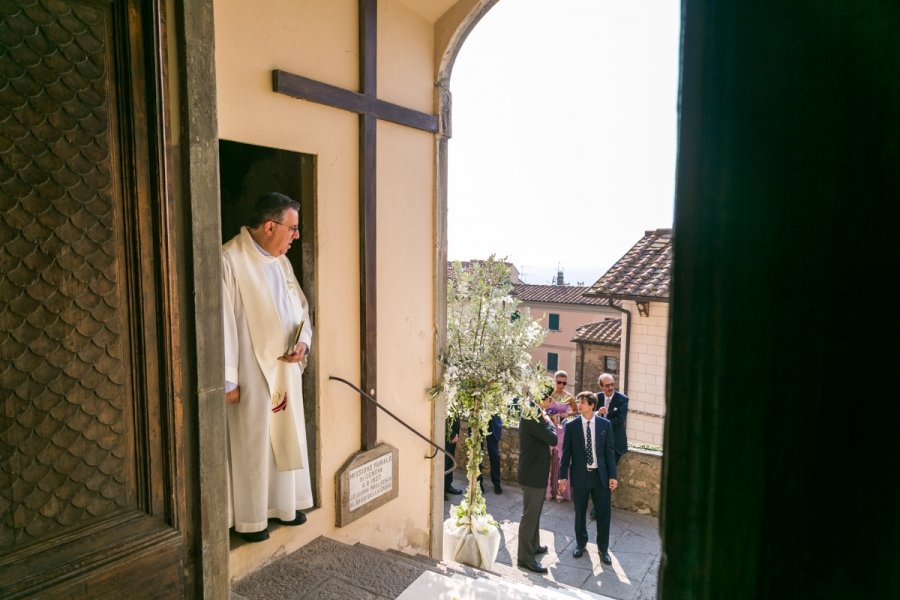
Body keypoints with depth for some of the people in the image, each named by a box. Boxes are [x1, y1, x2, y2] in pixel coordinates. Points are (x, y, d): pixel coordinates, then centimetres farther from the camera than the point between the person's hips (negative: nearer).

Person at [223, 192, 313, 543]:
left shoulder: (280, 261, 8)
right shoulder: (230, 260, -17)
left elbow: (300, 309, 16)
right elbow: (223, 324, -18)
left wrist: (303, 341, -3)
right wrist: (228, 380, -17)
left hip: (286, 370, 8)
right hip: (251, 374, -7)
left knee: (287, 439, 17)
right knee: (251, 445, 7)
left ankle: (283, 504, 35)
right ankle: (249, 518, 25)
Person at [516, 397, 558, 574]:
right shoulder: (532, 417, -25)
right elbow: (553, 439, -21)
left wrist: (544, 420, 0)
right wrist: (548, 420, -9)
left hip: (535, 472, 10)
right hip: (533, 474, -10)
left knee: (534, 512, 23)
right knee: (530, 515, 0)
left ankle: (533, 545, 39)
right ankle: (525, 558, 11)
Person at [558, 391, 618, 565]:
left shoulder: (605, 424, -3)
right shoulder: (571, 426, -4)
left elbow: (609, 451, 0)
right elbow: (566, 452, 0)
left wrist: (612, 476, -3)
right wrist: (563, 476, -2)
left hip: (600, 475, 0)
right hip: (580, 475, 0)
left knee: (604, 513, 6)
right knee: (580, 512, 13)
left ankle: (603, 548, 25)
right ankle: (580, 544, 33)